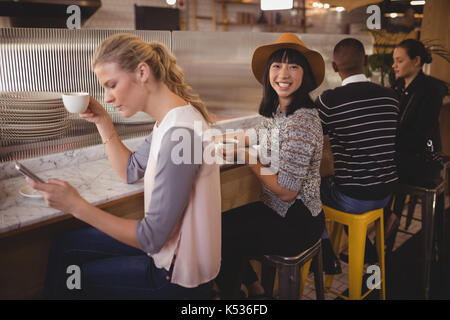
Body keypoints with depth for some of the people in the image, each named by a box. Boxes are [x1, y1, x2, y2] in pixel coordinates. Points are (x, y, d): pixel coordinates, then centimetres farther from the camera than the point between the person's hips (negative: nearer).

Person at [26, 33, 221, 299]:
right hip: (169, 243, 9)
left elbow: (152, 238, -26)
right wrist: (103, 122, 5)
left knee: (66, 279, 8)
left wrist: (77, 205, -24)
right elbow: (131, 171, 14)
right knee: (65, 247, 17)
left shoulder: (179, 134, -30)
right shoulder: (170, 119, 0)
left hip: (179, 277, -8)